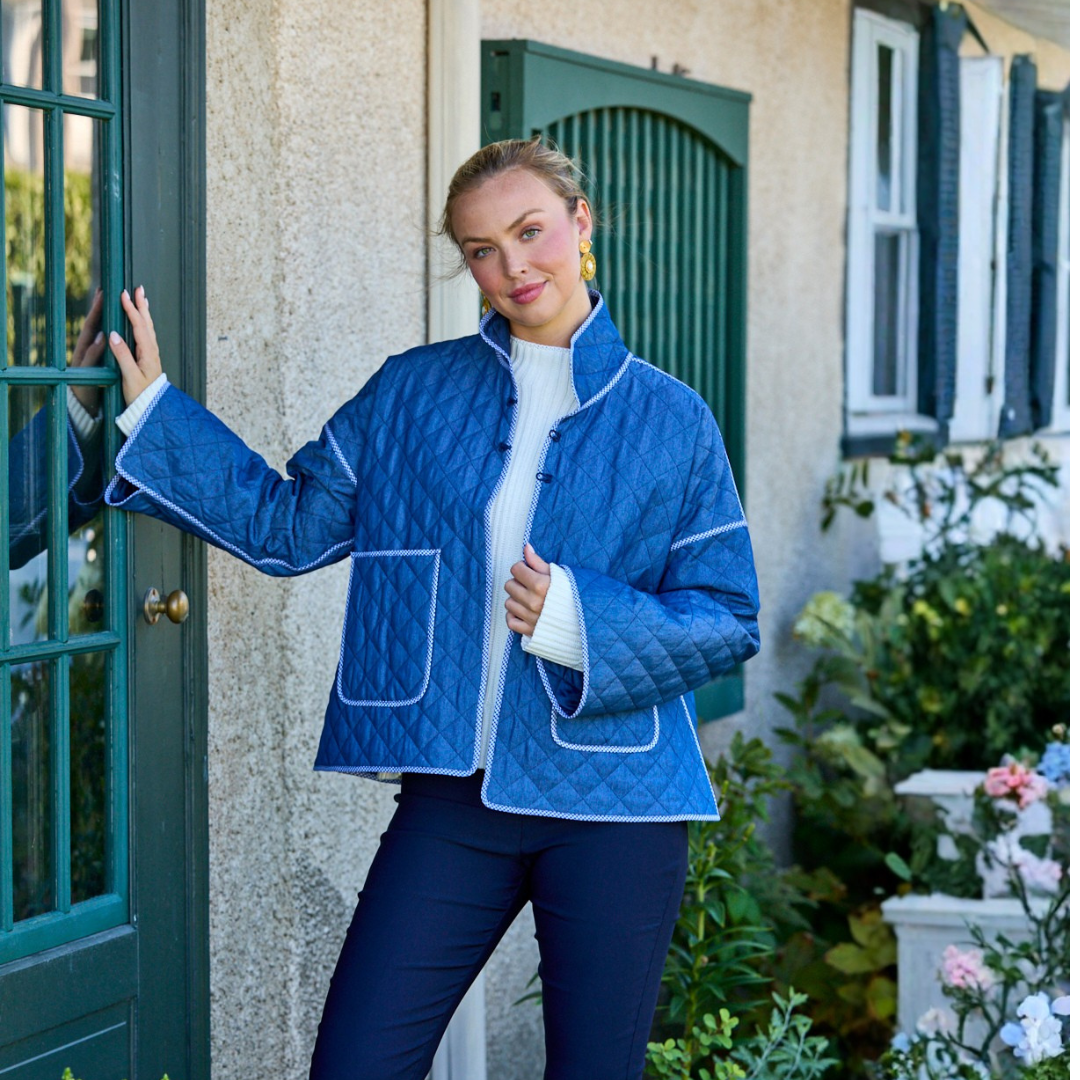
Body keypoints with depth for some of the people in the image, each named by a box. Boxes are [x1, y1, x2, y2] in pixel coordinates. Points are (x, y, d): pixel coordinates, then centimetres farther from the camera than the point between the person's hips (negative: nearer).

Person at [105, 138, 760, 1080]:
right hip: (453, 798, 2)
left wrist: (580, 618, -14)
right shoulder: (412, 394, 8)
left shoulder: (671, 421, 1)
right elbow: (286, 525, 15)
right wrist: (150, 408, 11)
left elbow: (728, 621, 1)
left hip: (613, 808, -1)